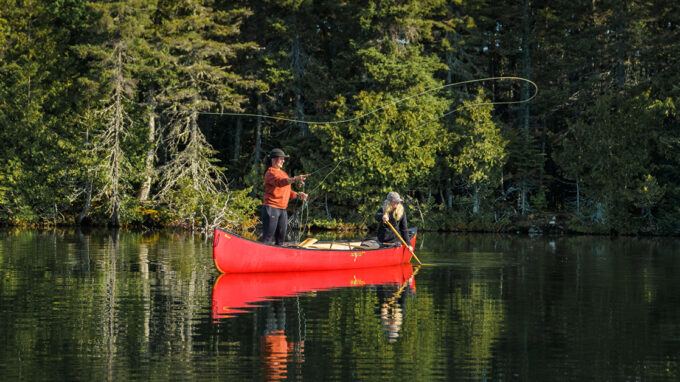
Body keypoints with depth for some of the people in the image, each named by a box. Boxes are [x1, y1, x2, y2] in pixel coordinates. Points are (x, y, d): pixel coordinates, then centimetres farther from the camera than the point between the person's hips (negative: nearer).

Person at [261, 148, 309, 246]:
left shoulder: (283, 173, 22)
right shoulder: (270, 173, -7)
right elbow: (279, 182, -28)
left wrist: (298, 195, 7)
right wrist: (295, 179, -42)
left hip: (283, 209, 9)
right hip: (271, 208, -9)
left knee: (281, 239, 9)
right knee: (267, 237, -12)